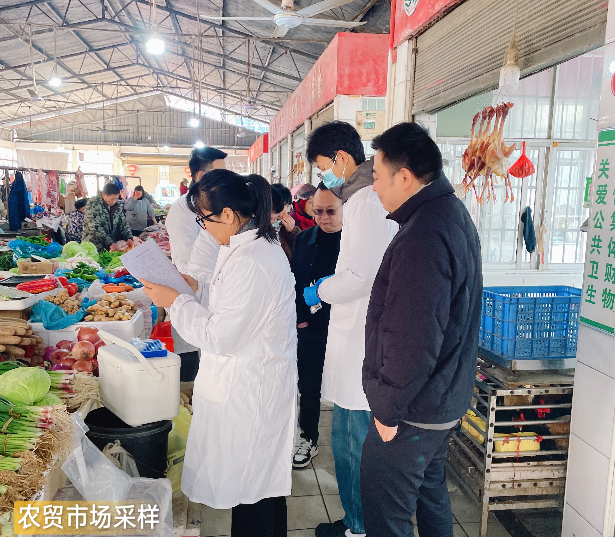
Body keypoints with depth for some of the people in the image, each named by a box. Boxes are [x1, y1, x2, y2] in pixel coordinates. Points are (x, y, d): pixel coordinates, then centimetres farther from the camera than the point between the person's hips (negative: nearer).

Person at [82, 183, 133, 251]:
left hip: (111, 246, 6)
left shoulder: (116, 205, 6)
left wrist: (129, 238, -7)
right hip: (94, 247, -5)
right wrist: (110, 243, -27)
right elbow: (95, 228, -22)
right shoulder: (93, 204, -14)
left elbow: (123, 223, 10)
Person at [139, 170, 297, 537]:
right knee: (259, 480, 22)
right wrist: (196, 288, 11)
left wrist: (175, 301, -12)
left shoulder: (249, 262, -27)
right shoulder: (261, 243, 6)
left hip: (249, 392, -10)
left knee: (250, 484, 10)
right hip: (257, 382, 10)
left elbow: (219, 338, -22)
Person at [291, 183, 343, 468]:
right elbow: (293, 282, 8)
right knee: (308, 388, 15)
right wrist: (300, 317, 0)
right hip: (310, 328, 4)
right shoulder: (304, 240, 4)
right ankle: (308, 440, 33)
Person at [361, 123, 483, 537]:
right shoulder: (454, 213, 7)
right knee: (431, 495, 26)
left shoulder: (423, 237, -27)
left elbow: (413, 341, -29)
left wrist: (387, 409, -16)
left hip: (412, 412, -10)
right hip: (446, 401, 10)